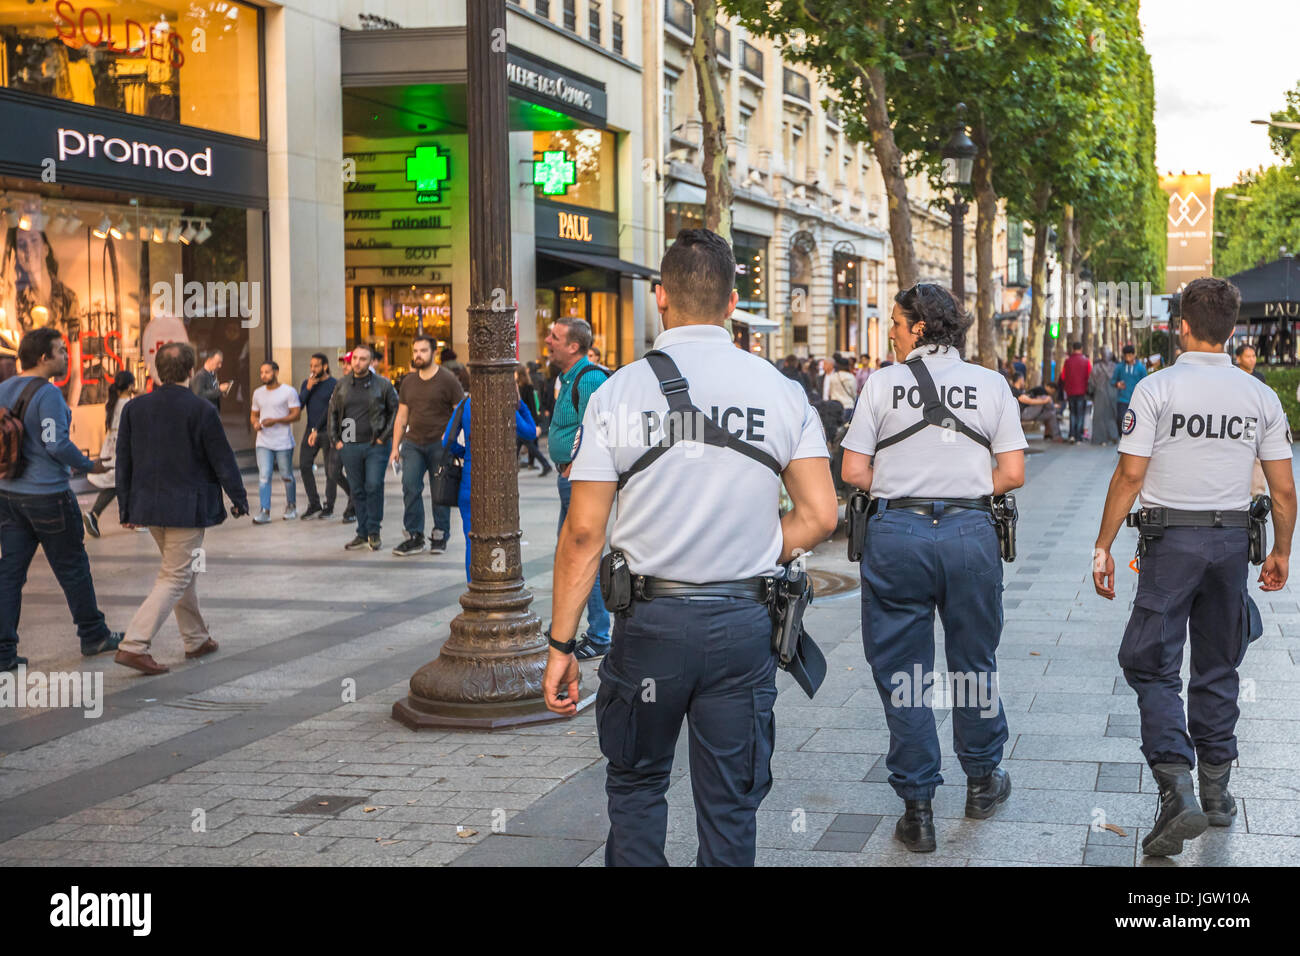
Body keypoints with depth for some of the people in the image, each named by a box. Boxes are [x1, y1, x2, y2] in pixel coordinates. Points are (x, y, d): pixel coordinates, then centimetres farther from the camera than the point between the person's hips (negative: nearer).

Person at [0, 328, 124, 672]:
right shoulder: (47, 394, -17)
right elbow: (57, 443, -21)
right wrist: (89, 465, -6)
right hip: (48, 495, -7)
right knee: (72, 568, 8)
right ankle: (94, 636, 21)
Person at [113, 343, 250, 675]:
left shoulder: (134, 408, 2)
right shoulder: (201, 410, -13)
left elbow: (123, 461, 6)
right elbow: (223, 460, -7)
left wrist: (127, 507, 14)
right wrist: (239, 498, 6)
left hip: (149, 506, 6)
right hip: (187, 507, -6)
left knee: (183, 571, 21)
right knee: (175, 578, -2)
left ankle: (196, 639, 30)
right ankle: (134, 645, -13)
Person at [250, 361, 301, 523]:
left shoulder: (288, 391, -4)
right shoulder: (258, 393, 13)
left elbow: (296, 414, -9)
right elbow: (254, 414, 22)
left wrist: (275, 421, -20)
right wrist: (255, 423, -2)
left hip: (283, 442, -3)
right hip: (263, 443, 4)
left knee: (286, 477, 7)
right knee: (264, 476, -8)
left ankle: (291, 507, 25)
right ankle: (264, 511, -10)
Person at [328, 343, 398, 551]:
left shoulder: (382, 384, 0)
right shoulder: (342, 384, 9)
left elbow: (396, 411, 2)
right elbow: (333, 413, 17)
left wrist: (384, 437, -5)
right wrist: (335, 440, 8)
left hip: (376, 446, -3)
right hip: (349, 447, 3)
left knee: (374, 486, -11)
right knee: (357, 491, 7)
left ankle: (374, 532, 0)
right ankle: (362, 534, 13)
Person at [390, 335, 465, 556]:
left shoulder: (447, 379, -3)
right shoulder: (409, 382, 12)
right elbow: (401, 416, 15)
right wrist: (395, 447, 11)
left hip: (439, 445, -4)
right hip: (413, 443, 4)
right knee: (410, 487, -7)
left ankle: (440, 536, 14)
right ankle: (414, 537, -3)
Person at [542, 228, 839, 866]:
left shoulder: (617, 394, -6)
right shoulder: (782, 392, -1)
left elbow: (584, 532, -7)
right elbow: (819, 516, -4)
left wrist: (561, 644, -2)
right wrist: (750, 559, 11)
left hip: (651, 621, -1)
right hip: (743, 625, 1)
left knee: (635, 786, 18)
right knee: (729, 805, 10)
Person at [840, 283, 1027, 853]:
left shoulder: (883, 383, -1)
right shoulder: (991, 384, 5)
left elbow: (853, 471, -4)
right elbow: (1012, 474, 0)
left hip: (896, 534, -2)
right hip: (970, 532, 2)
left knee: (901, 674, 7)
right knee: (974, 663, 19)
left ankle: (917, 809, 10)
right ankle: (982, 782, 33)